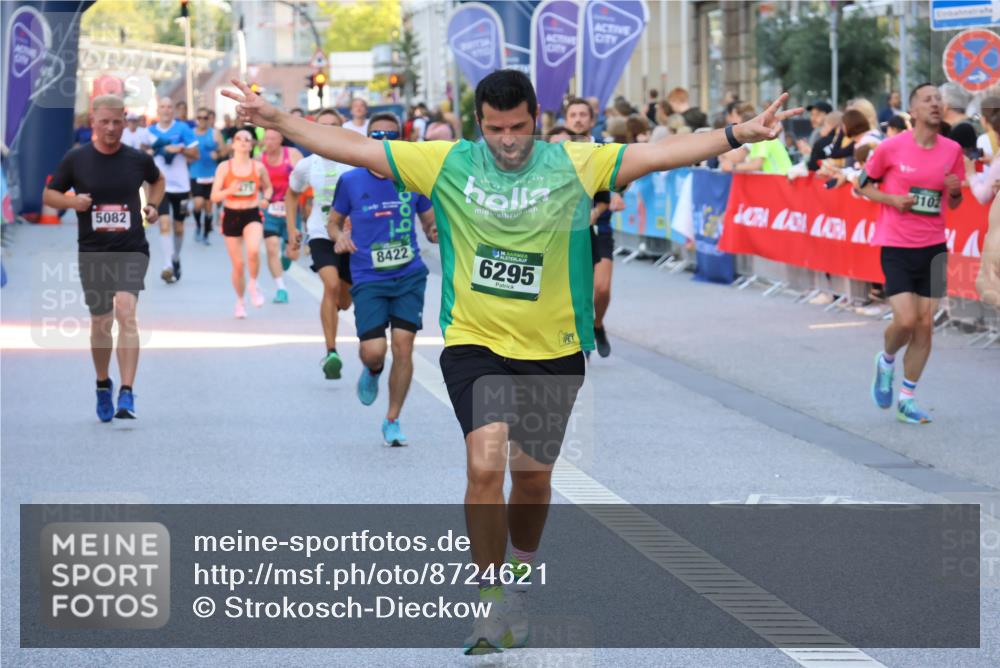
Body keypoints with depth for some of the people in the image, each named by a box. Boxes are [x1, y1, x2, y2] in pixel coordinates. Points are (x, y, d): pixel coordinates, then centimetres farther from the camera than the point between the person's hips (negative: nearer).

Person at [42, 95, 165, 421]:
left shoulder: (138, 159, 1)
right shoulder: (76, 159, -1)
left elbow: (157, 180, 23)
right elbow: (48, 194, 6)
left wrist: (153, 205, 4)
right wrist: (72, 201, -14)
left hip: (131, 250, -1)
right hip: (92, 252, 1)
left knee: (125, 310, -20)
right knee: (101, 322, 10)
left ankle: (127, 395, -24)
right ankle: (103, 385, 37)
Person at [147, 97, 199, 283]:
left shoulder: (183, 129, -2)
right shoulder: (150, 132, 4)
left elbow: (196, 154, -2)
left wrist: (180, 149, -18)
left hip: (181, 185, 0)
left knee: (179, 227, 11)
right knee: (164, 224, -15)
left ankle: (176, 259, 35)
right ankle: (168, 265, -21)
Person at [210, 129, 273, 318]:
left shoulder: (258, 167, 2)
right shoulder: (224, 167, -1)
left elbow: (267, 187, 18)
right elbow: (214, 197, -3)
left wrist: (266, 199, -3)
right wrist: (229, 190, -23)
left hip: (252, 215, 0)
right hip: (231, 215, 0)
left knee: (254, 251, -29)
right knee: (238, 263, 4)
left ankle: (253, 285, -2)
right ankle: (240, 302, 25)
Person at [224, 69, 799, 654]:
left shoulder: (576, 164, -4)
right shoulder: (447, 163, -4)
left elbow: (658, 154, -8)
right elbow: (356, 149, -3)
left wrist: (737, 135, -17)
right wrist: (276, 119, -8)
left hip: (553, 349, 2)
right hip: (474, 343, -1)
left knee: (533, 474, 14)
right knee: (485, 465, -19)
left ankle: (522, 572, 42)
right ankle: (493, 604, -7)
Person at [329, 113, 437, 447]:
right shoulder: (350, 181, 0)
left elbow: (430, 225, 12)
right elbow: (334, 221, 13)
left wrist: (436, 233, -11)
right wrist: (340, 236, -9)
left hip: (409, 275, 1)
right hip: (368, 279, -1)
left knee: (403, 346, -6)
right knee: (374, 350, -13)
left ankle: (392, 420, 10)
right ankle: (372, 371, 27)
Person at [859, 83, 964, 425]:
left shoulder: (952, 150, 2)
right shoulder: (891, 147, -8)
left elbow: (954, 203, 13)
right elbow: (865, 184, 5)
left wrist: (955, 191, -10)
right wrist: (892, 199, -12)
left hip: (933, 248, 4)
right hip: (896, 246, -3)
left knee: (925, 325, 2)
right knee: (906, 321, -13)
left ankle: (907, 400, 14)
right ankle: (886, 361, 21)